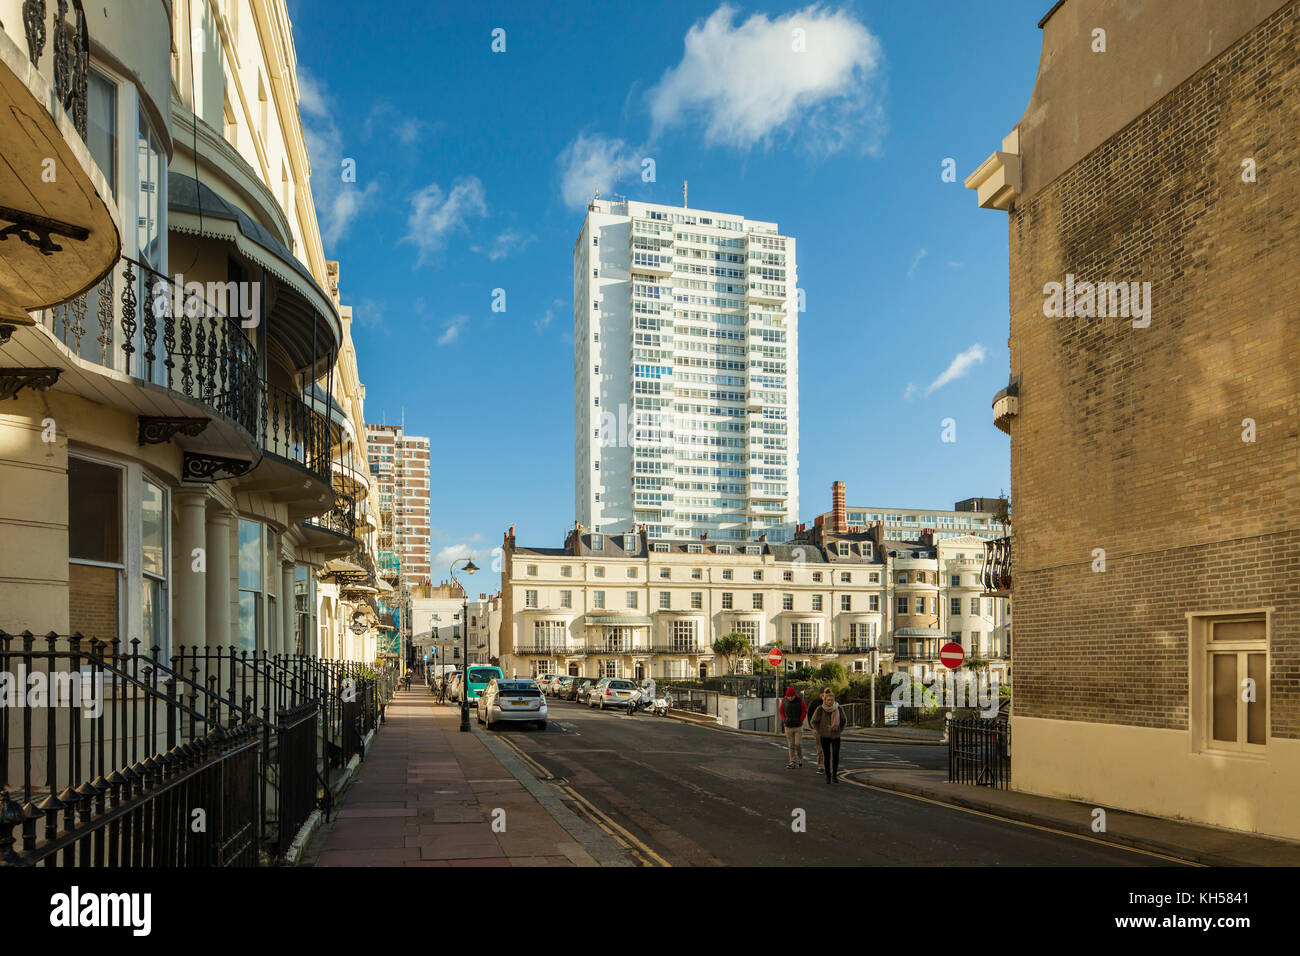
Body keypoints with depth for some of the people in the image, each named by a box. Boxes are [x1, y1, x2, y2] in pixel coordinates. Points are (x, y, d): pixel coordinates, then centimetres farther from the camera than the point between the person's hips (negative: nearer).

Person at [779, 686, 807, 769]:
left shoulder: (800, 700, -8)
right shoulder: (784, 701, -3)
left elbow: (805, 711, 1)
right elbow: (781, 711, 10)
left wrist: (801, 720, -5)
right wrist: (784, 720, 1)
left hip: (798, 726, -2)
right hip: (788, 727, 2)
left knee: (798, 744, -4)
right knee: (791, 745, 3)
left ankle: (800, 759, 20)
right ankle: (792, 762, 7)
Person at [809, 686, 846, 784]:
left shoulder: (838, 709, -3)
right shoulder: (820, 709, -10)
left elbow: (843, 720, 13)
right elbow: (813, 721, 1)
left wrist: (840, 730, 7)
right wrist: (819, 731, -1)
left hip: (836, 736, 1)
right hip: (824, 736, -1)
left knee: (836, 755, -8)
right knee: (826, 755, 1)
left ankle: (835, 776, 2)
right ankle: (828, 776, 11)